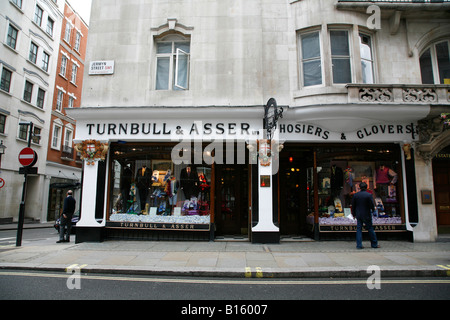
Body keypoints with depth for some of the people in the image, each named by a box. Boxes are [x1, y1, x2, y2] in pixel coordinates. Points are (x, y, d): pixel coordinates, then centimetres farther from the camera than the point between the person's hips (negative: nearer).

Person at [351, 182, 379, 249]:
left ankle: (359, 245, 3)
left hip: (358, 215, 3)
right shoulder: (369, 195, -11)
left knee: (359, 229, 5)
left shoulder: (355, 195, 0)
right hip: (366, 215, -3)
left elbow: (353, 206, 5)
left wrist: (354, 214, 16)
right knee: (370, 229, 9)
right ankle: (374, 244, 19)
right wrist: (373, 209, 13)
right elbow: (372, 205, -10)